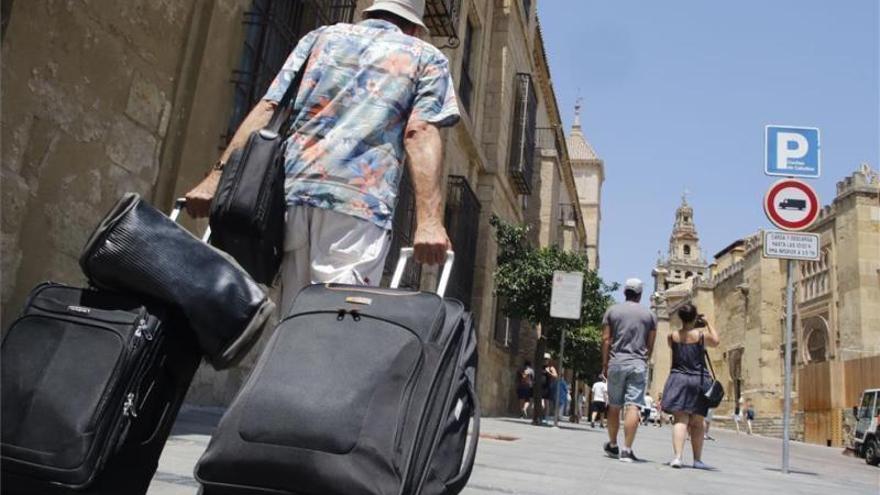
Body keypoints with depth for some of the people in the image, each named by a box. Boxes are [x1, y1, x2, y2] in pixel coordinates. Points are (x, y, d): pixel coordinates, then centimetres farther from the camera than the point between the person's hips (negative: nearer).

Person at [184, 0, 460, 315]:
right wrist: (430, 220, -10)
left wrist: (218, 175, 10)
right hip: (360, 200, -3)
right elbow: (421, 133, -1)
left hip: (291, 190, 4)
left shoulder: (321, 37, 26)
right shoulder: (427, 58, 18)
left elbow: (267, 109, 14)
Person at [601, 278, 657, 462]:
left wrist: (605, 364, 7)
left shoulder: (612, 311, 7)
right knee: (633, 407, -6)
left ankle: (612, 445, 25)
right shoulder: (649, 314, 9)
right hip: (638, 364, -1)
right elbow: (650, 345, 8)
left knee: (614, 406, 12)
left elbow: (606, 339, 3)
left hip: (616, 363, 1)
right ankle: (626, 450, -11)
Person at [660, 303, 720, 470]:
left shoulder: (672, 336, -1)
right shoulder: (701, 335, -7)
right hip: (698, 381, -1)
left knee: (680, 420, -2)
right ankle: (697, 459, 17)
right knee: (697, 423, 10)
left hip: (678, 379, 1)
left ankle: (677, 456, -18)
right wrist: (708, 324, 19)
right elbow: (715, 341, 13)